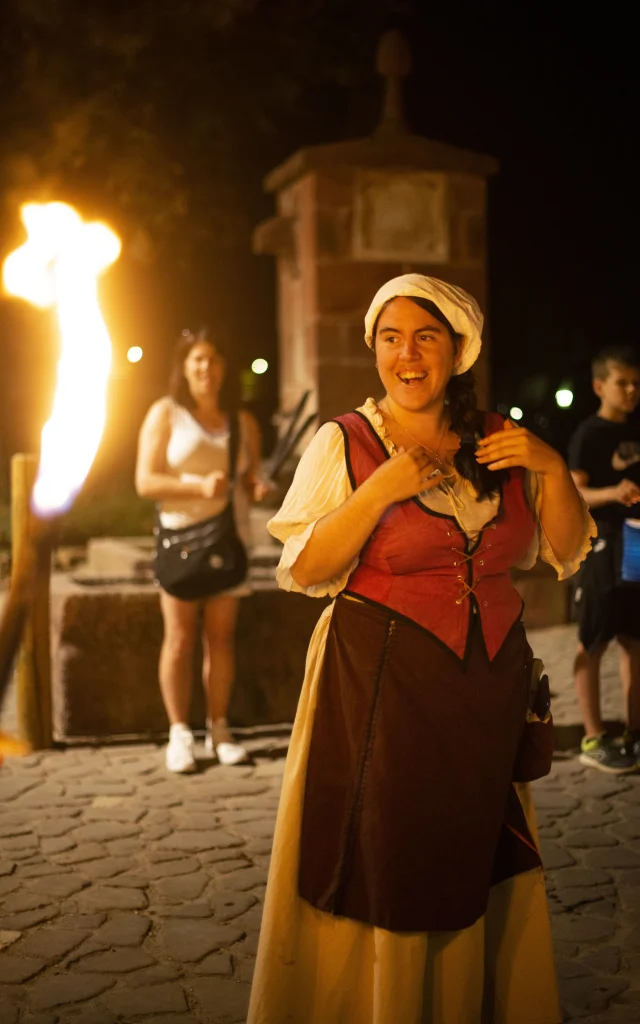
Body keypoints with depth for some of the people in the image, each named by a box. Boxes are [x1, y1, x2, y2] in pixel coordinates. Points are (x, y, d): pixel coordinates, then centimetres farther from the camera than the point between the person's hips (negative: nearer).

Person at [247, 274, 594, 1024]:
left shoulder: (496, 442, 7)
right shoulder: (344, 443, -3)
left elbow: (566, 553, 10)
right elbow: (304, 571, -8)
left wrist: (551, 469, -6)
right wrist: (380, 492, -19)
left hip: (488, 683, 4)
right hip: (382, 690, -3)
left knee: (474, 862, 12)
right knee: (380, 870, 0)